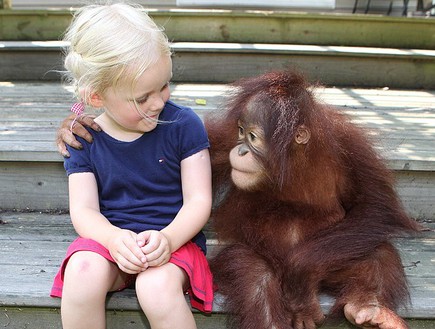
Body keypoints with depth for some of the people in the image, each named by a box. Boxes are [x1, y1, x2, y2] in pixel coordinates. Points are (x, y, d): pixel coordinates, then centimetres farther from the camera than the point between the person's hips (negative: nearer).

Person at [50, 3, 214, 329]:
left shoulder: (183, 124, -7)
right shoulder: (84, 136, -1)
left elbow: (199, 200, -7)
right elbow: (83, 208, -3)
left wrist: (167, 239, -26)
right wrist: (115, 239, -25)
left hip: (173, 237, -2)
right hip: (110, 236, 3)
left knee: (157, 287, -34)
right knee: (83, 271, -30)